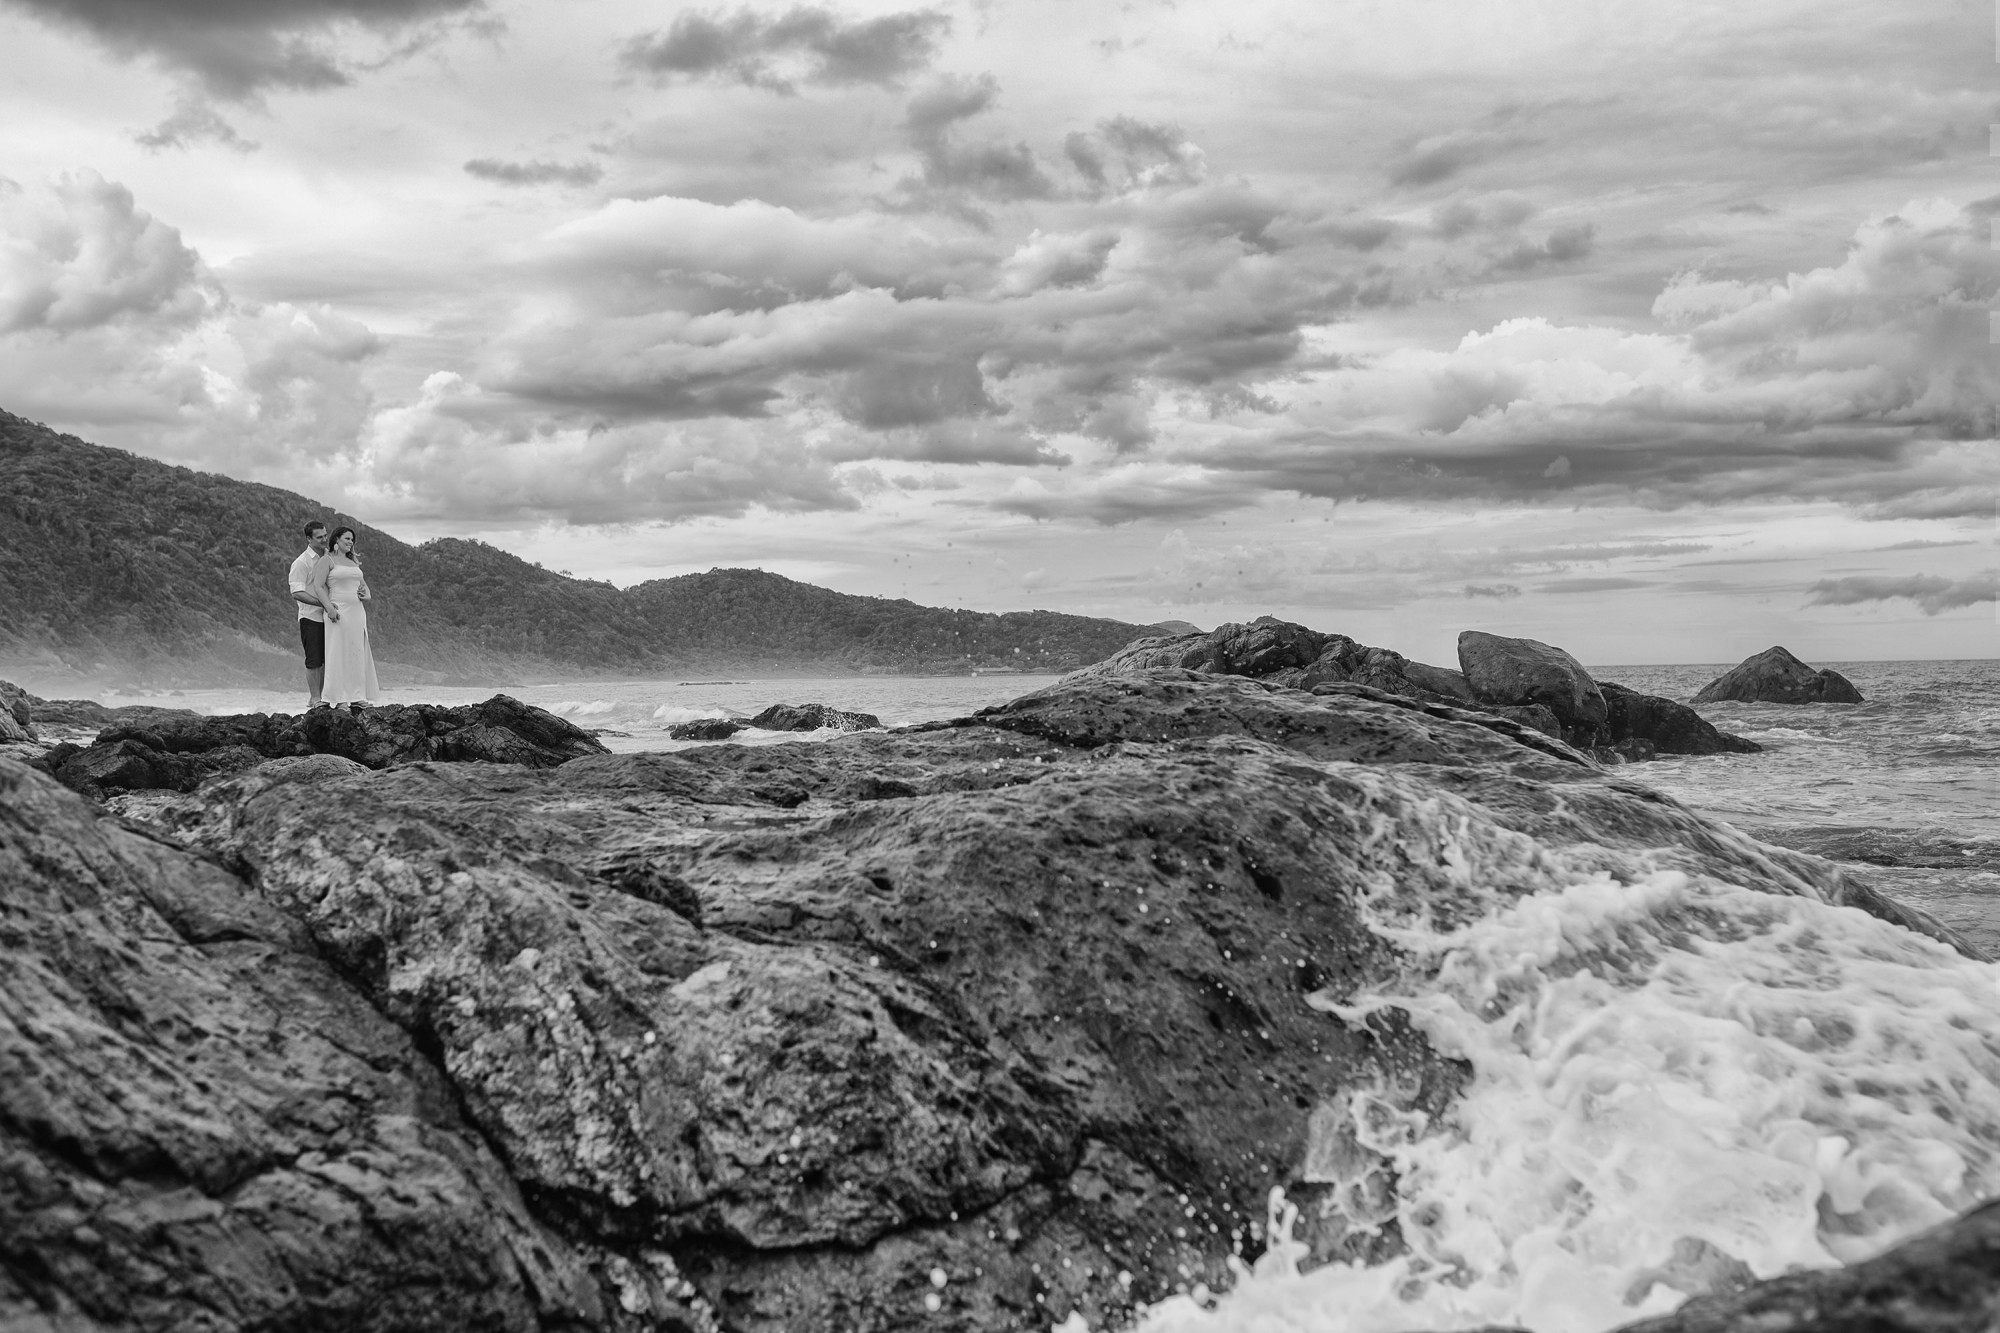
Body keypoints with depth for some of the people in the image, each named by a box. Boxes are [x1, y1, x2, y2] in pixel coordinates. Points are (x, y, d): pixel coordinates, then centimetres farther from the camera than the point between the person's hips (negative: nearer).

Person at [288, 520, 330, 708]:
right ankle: (315, 701, 2)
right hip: (311, 617, -6)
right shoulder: (301, 563, -10)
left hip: (328, 616, 6)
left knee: (325, 660, 9)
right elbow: (297, 594, -17)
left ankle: (320, 697, 18)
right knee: (314, 661, -4)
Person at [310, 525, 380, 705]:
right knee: (339, 652, -8)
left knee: (358, 652, 6)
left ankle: (358, 697, 9)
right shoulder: (327, 560, 0)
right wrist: (329, 607, -21)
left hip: (357, 611, 7)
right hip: (338, 612, -7)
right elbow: (318, 586, -10)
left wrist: (366, 595, 3)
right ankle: (341, 699, -8)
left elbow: (364, 585, 27)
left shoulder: (353, 562, 21)